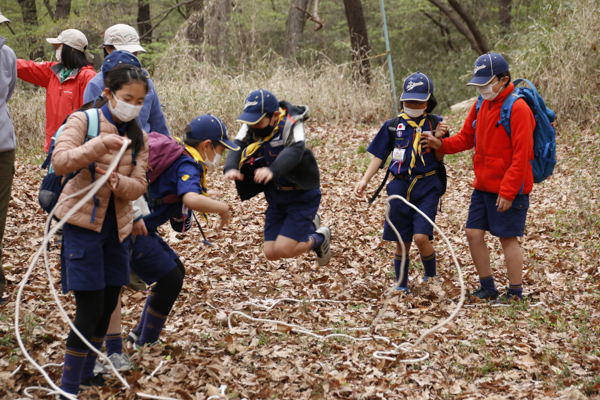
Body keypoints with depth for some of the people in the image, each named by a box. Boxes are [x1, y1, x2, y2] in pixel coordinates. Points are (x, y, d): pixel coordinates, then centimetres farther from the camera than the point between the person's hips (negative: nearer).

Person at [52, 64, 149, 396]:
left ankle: (86, 375, 29)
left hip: (117, 227, 6)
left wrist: (116, 181, -22)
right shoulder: (83, 121, -8)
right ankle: (68, 388, 0)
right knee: (90, 309, -10)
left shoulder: (138, 138, 8)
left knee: (108, 306, 11)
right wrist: (101, 144, -33)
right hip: (83, 223, -6)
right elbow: (59, 162, -22)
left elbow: (138, 187, 0)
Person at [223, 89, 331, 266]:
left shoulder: (291, 124, -25)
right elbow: (237, 147, -23)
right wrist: (231, 168, -46)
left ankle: (318, 239, 17)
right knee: (271, 254, 7)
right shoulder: (250, 127, -9)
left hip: (302, 196, -6)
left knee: (283, 250, -14)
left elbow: (294, 151, -43)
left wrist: (273, 170, -62)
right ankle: (310, 226, 33)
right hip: (276, 198, 6)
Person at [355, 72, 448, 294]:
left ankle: (431, 277, 12)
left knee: (421, 237, -15)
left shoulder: (435, 123, 1)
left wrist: (438, 138, -15)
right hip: (400, 187, 2)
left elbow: (440, 158, 2)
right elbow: (379, 156, 9)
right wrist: (365, 180, -3)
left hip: (427, 186, -2)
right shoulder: (393, 126, 5)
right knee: (402, 241, 6)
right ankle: (401, 286, 23)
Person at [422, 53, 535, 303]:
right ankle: (487, 288, 20)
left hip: (509, 189, -8)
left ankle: (515, 293, 12)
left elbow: (521, 155, -18)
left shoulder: (517, 108, -16)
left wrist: (507, 191, -20)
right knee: (474, 233, 6)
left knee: (508, 237, -1)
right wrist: (442, 145, -4)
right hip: (483, 187, 8)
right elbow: (466, 138, 15)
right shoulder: (480, 105, 8)